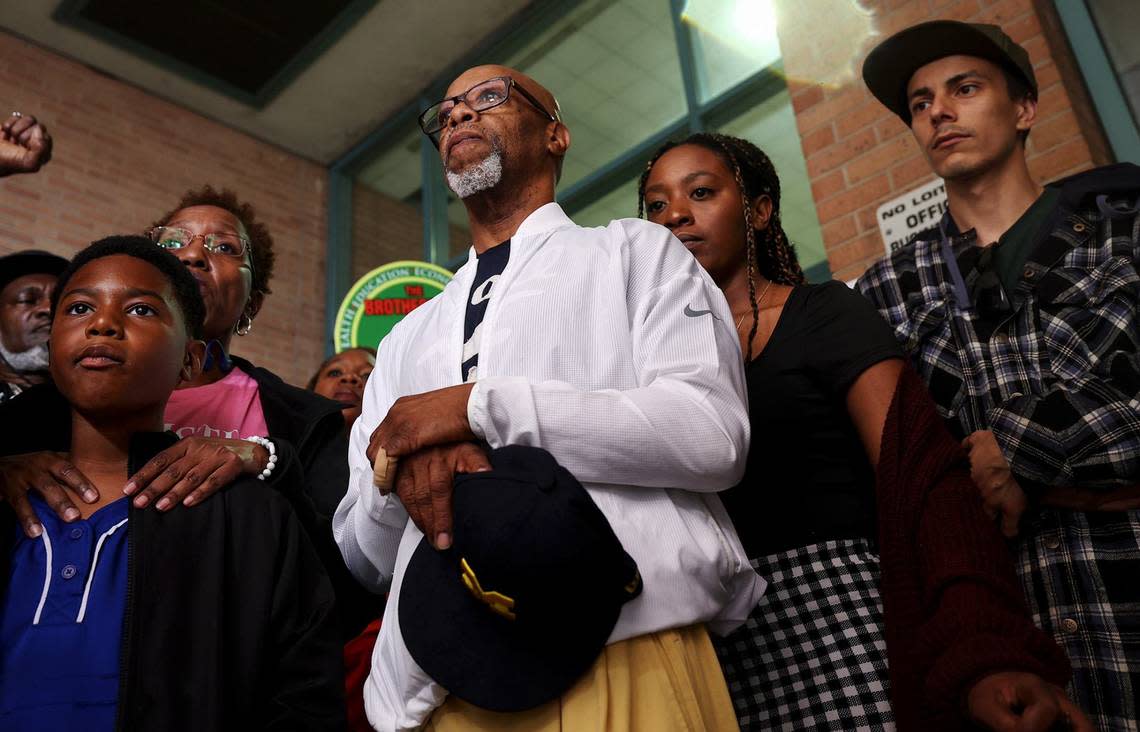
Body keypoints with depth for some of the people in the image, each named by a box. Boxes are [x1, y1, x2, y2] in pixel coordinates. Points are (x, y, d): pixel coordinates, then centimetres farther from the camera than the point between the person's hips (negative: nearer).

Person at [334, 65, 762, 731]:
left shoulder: (636, 252, 8)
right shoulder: (407, 338, 20)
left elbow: (714, 435, -9)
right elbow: (360, 556, 15)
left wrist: (481, 404, -10)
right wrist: (405, 464, -8)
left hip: (627, 655, -3)